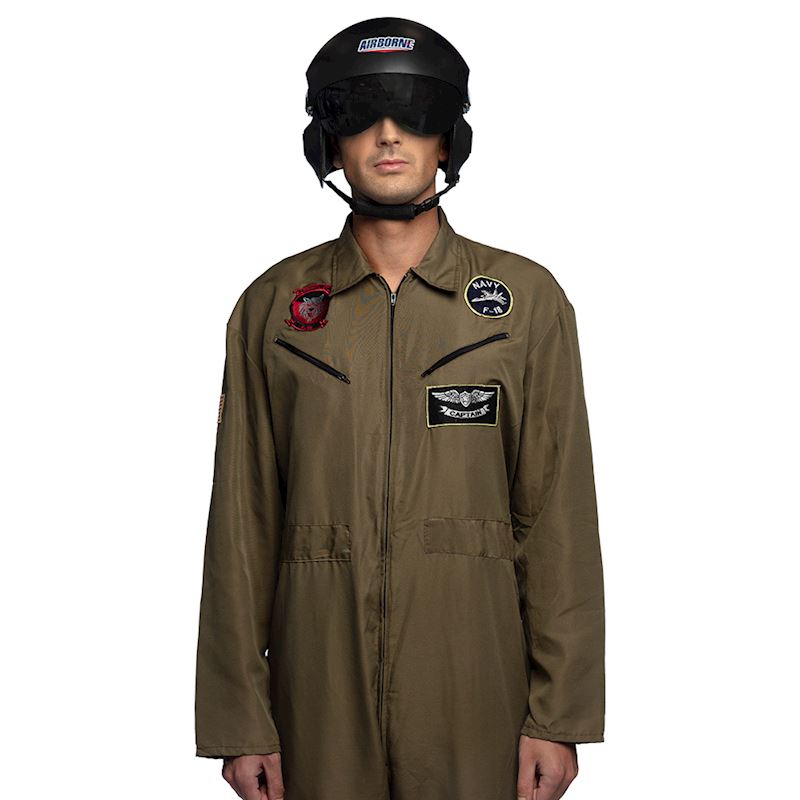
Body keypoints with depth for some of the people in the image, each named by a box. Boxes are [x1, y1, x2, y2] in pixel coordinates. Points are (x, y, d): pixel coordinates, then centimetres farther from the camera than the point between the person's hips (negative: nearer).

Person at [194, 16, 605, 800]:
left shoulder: (527, 299, 0)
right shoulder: (271, 307, 3)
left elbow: (560, 514, -2)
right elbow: (242, 522, 2)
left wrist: (561, 714, -5)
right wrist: (238, 719, 0)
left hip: (475, 687, 0)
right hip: (320, 690, 1)